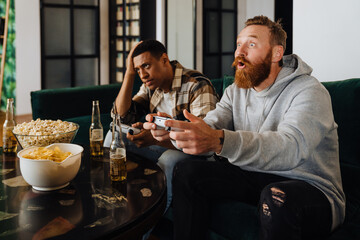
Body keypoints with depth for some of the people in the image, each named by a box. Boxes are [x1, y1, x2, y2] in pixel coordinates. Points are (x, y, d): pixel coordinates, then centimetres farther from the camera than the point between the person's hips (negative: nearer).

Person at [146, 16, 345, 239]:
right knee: (187, 170, -6)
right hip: (256, 178, 6)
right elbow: (210, 125, -8)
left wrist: (219, 140, -51)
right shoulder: (236, 91, 7)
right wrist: (177, 128, -32)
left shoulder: (309, 92, -18)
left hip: (311, 186, -6)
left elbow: (291, 147, -36)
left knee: (277, 197, -39)